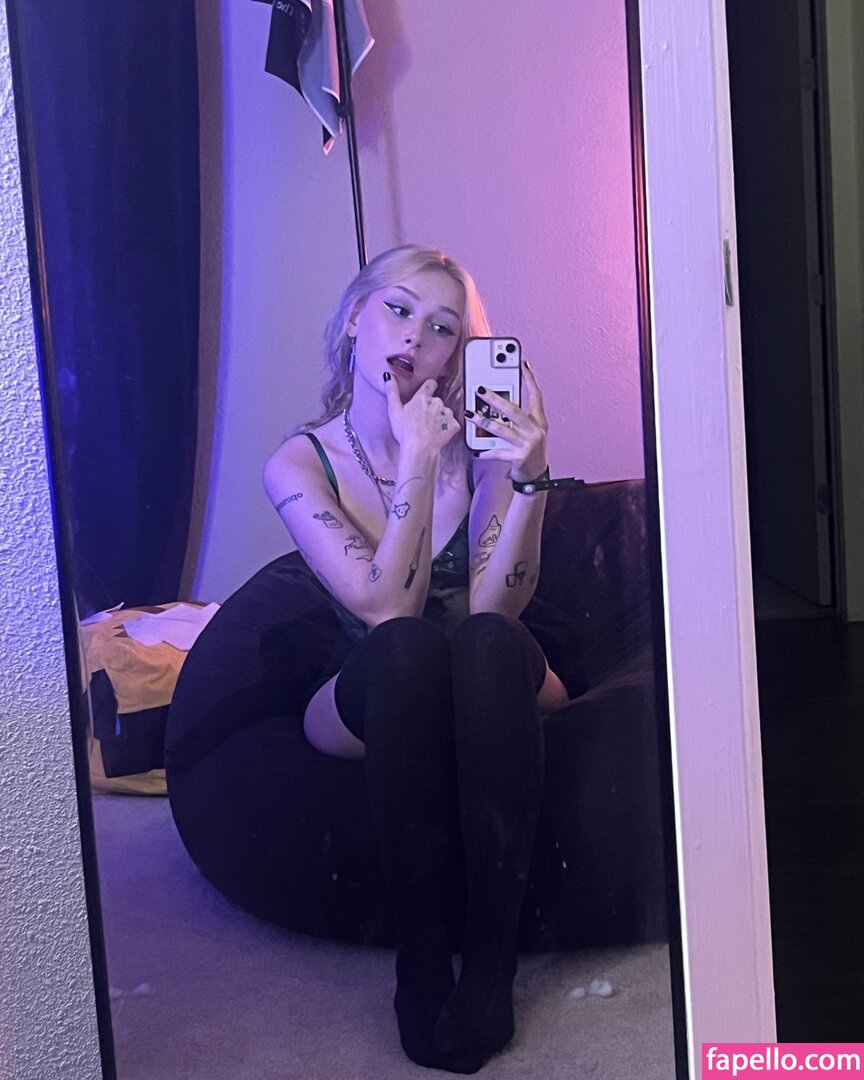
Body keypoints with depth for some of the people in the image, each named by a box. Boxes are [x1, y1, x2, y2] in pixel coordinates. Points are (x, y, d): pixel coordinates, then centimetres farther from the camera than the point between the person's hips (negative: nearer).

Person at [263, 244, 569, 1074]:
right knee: (407, 645, -35)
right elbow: (384, 608, -20)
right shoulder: (299, 464, -9)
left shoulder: (478, 439, -10)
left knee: (487, 642, -34)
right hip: (370, 704, 0)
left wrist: (528, 477, -30)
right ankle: (418, 951, -26)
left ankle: (491, 954, -29)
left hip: (492, 695, 1)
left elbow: (494, 607, -17)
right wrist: (418, 464, -28)